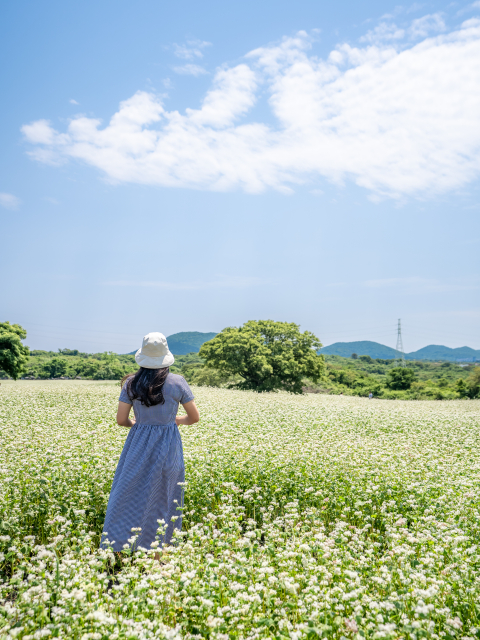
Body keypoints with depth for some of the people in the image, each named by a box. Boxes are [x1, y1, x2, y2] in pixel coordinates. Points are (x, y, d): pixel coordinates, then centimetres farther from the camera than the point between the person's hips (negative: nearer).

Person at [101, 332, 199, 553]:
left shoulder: (132, 383, -4)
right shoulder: (177, 382, -7)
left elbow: (121, 420, -4)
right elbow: (195, 417, -2)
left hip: (138, 446, 1)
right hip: (168, 449, -1)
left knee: (128, 498, 13)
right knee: (163, 501, 11)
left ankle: (112, 551, 19)